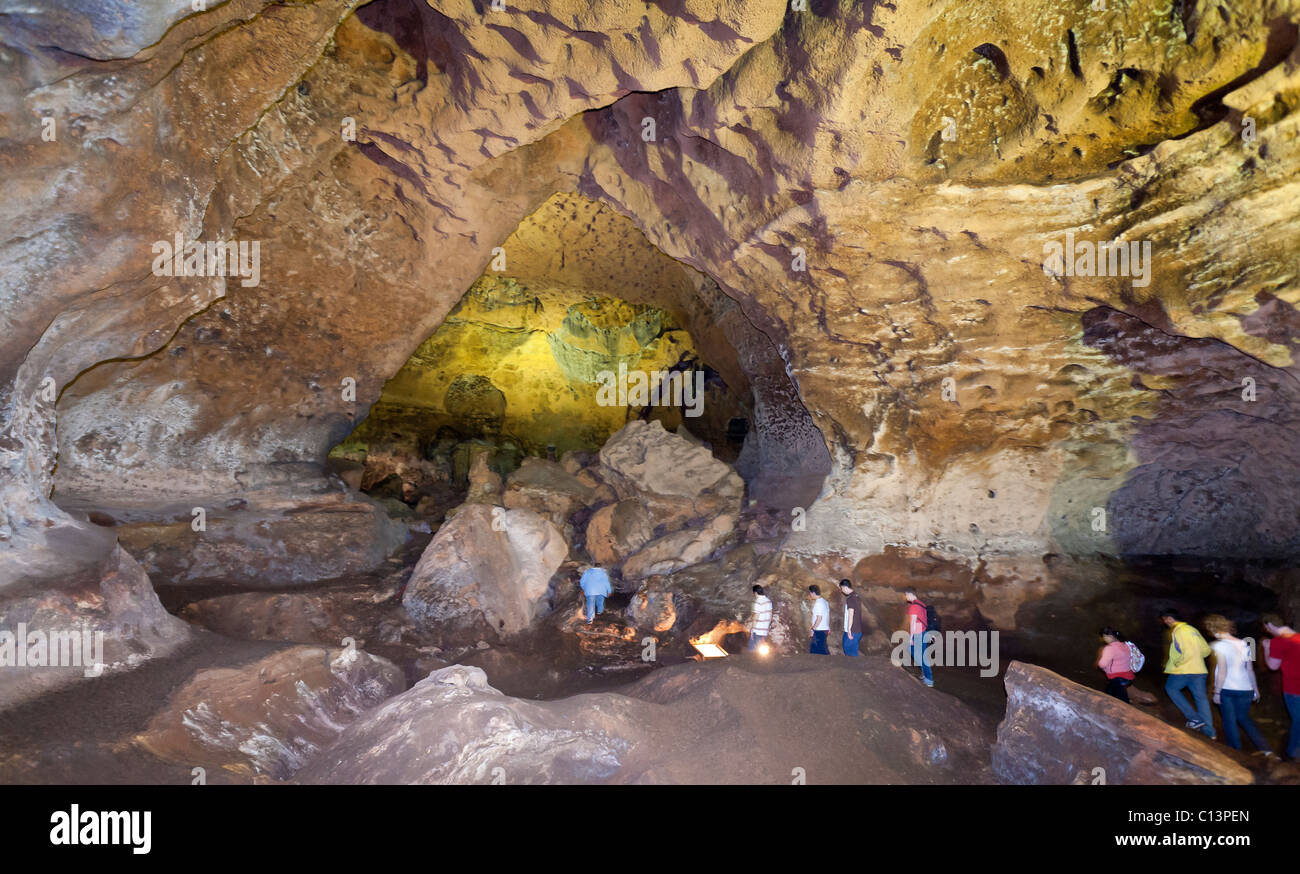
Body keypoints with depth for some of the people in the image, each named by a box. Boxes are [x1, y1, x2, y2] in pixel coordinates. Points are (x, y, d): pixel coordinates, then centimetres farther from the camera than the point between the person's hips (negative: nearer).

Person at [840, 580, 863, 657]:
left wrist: (849, 630, -20)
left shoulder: (850, 598, -16)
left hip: (852, 630, -9)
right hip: (858, 630, 9)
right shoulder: (857, 597, 12)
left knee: (850, 652, -4)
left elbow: (851, 615, -21)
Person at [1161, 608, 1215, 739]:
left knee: (1170, 688, 12)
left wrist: (1176, 663, -10)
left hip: (1184, 670, -8)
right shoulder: (1192, 629, 13)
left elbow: (1187, 653, -23)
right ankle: (1209, 731, 11)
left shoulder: (1178, 631, -15)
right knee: (1201, 698, 10)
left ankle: (1195, 718, 5)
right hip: (1199, 670, 8)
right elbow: (1206, 650, 16)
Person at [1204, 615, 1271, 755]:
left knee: (1229, 721, 9)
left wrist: (1217, 692, -9)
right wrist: (1255, 689, 19)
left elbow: (1222, 672, -16)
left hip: (1226, 690, -6)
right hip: (1245, 689, 6)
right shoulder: (1243, 644, 4)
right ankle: (1265, 748, 13)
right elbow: (1250, 670, 9)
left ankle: (1236, 751, 18)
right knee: (1244, 718, 21)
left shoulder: (1220, 646, -15)